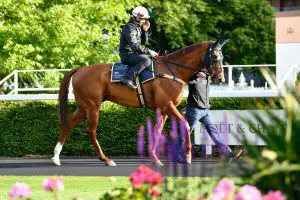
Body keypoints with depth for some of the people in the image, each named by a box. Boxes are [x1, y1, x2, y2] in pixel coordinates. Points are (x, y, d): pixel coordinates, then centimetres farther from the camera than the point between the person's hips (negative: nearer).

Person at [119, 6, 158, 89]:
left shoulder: (138, 28, 15)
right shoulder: (130, 28, -15)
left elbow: (143, 42, 20)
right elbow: (134, 46, -23)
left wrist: (145, 31, 5)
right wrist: (149, 51, -22)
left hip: (134, 54, 10)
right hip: (127, 54, -10)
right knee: (147, 60, -33)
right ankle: (129, 78, -39)